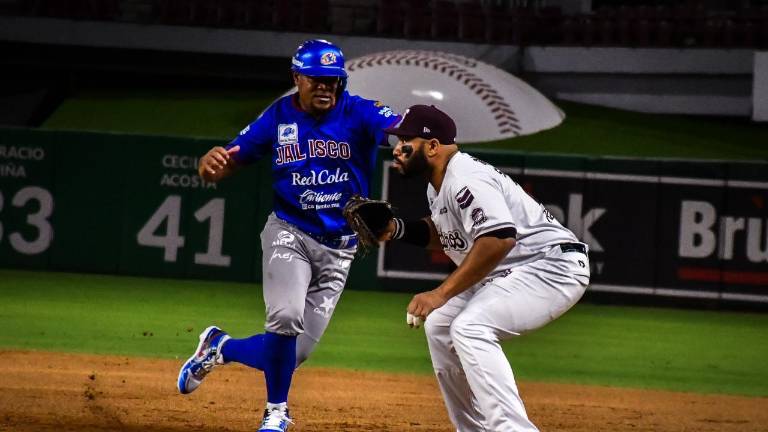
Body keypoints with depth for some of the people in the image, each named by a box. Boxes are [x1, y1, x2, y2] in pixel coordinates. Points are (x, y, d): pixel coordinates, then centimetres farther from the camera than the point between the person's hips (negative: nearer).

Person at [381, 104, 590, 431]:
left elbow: (499, 238, -36)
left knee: (471, 329, -28)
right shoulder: (438, 184, 8)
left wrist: (442, 293, -35)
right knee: (439, 326, 15)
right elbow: (443, 233, 25)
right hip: (507, 274, 11)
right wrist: (398, 229, 6)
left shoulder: (466, 180, -23)